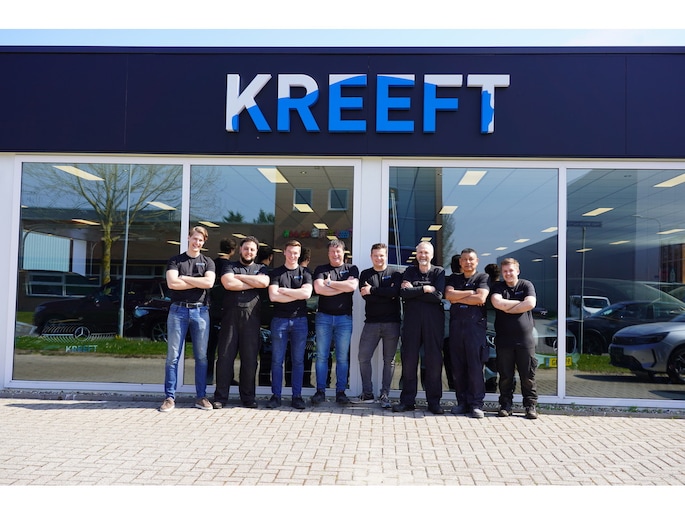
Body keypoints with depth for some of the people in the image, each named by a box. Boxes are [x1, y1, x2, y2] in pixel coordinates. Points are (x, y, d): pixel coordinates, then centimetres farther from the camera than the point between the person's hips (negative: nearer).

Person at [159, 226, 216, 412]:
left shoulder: (207, 262, 12)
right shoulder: (175, 261, 9)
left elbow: (209, 282, -7)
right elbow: (172, 283, -8)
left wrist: (184, 278, -6)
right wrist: (199, 282, -6)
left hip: (200, 311, 1)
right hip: (178, 310, -1)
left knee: (201, 356, 4)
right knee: (173, 355, -2)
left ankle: (201, 397, 11)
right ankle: (170, 397, 3)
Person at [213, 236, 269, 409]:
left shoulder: (261, 268, 16)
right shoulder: (229, 265, 13)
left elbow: (264, 282, -6)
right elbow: (228, 283, -7)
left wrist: (239, 276, -2)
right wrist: (253, 284, -3)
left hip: (251, 317, 1)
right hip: (230, 315, -1)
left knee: (250, 358, 2)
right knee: (225, 356, -1)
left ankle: (248, 397, 11)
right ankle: (220, 397, 5)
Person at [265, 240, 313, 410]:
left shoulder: (305, 272, 9)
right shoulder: (276, 273, 8)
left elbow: (307, 293, -8)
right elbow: (273, 296, -7)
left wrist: (283, 290, -6)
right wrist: (297, 295, -5)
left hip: (300, 320, 0)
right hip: (279, 319, 0)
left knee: (298, 360, 3)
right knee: (277, 360, 0)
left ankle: (297, 396, 9)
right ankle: (276, 396, 7)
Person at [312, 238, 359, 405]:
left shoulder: (351, 269, 9)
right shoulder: (321, 270, 8)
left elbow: (353, 286, -11)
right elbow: (319, 289, -10)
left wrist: (329, 283, -6)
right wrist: (344, 286, -9)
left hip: (344, 318, 0)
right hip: (323, 317, 0)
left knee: (343, 358, 3)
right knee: (322, 356, 1)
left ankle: (341, 392, 9)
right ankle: (320, 391, 8)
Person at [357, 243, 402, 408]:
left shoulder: (395, 274, 7)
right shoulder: (365, 274, 10)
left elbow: (395, 292, -14)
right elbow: (365, 295, -7)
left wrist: (373, 290, -12)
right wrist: (386, 294, -11)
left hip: (391, 323, -1)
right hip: (371, 322, 1)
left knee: (389, 360, 4)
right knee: (363, 357, -4)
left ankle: (385, 395, 12)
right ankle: (367, 393, 8)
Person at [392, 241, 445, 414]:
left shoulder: (439, 272, 6)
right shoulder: (409, 271, 13)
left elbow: (438, 296, -10)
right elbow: (403, 293, -4)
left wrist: (413, 291, -8)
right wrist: (424, 289, -11)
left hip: (433, 321, -2)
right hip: (412, 320, 2)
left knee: (434, 361, -1)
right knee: (408, 359, 2)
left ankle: (434, 401, 9)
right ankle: (407, 400, 10)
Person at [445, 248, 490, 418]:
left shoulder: (483, 278, 7)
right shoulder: (454, 278, 18)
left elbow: (481, 298, -10)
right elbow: (448, 295, -1)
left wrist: (458, 298, -3)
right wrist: (470, 293, -5)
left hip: (475, 325, -4)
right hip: (456, 325, 4)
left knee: (475, 365, -6)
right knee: (457, 366, 3)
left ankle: (476, 404, -1)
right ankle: (462, 402, 11)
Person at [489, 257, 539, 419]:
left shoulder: (526, 285, 7)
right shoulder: (498, 287, 9)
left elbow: (531, 304, -10)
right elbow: (497, 303, -10)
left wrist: (508, 308, -6)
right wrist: (519, 303, -5)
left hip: (525, 339, -1)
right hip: (504, 339, 1)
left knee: (528, 375, 2)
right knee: (505, 375, 5)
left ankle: (531, 406, 10)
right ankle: (505, 405, 14)